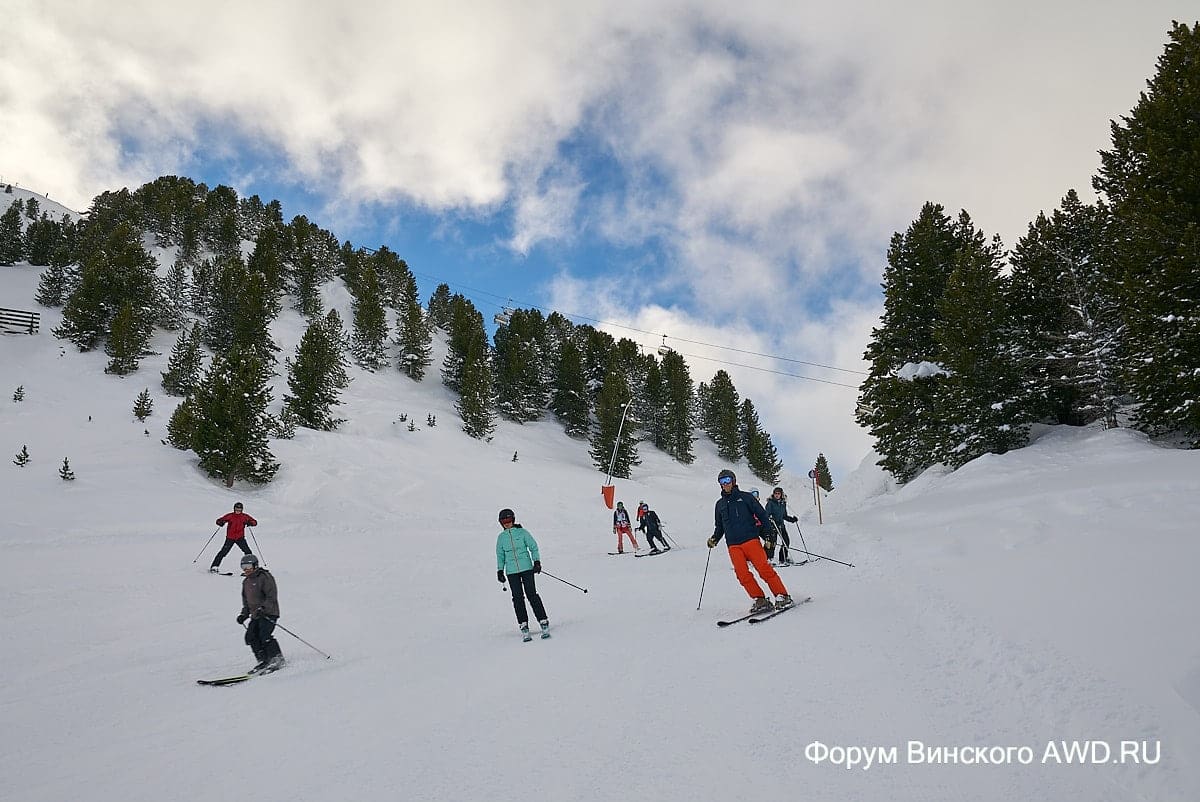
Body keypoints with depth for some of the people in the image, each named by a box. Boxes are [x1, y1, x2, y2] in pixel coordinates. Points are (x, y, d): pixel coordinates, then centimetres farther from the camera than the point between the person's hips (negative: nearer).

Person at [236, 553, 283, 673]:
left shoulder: (265, 577, -10)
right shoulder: (246, 581, 17)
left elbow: (272, 597, -16)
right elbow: (246, 600, 27)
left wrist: (262, 609, -27)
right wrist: (244, 614, 15)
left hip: (269, 613, -8)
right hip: (256, 615, 8)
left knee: (264, 635, -20)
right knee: (251, 637, -5)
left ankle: (277, 658, -8)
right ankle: (263, 661, 2)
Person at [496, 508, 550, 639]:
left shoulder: (522, 532, 2)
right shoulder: (501, 537, 10)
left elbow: (533, 547, 5)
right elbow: (500, 555, 18)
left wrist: (537, 561, -4)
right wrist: (500, 570, 13)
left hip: (527, 568, -2)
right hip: (511, 572, 2)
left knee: (531, 595, -8)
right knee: (518, 598, -3)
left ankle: (544, 623, -4)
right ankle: (524, 626, 2)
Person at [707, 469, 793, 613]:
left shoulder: (745, 497, 5)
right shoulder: (720, 504, 17)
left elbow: (762, 515, 4)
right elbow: (719, 527, 26)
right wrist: (714, 539, 8)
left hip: (751, 540, -4)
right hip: (733, 546, 4)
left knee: (764, 569, -14)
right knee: (743, 574, -9)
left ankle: (782, 596, -6)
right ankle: (760, 600, -2)